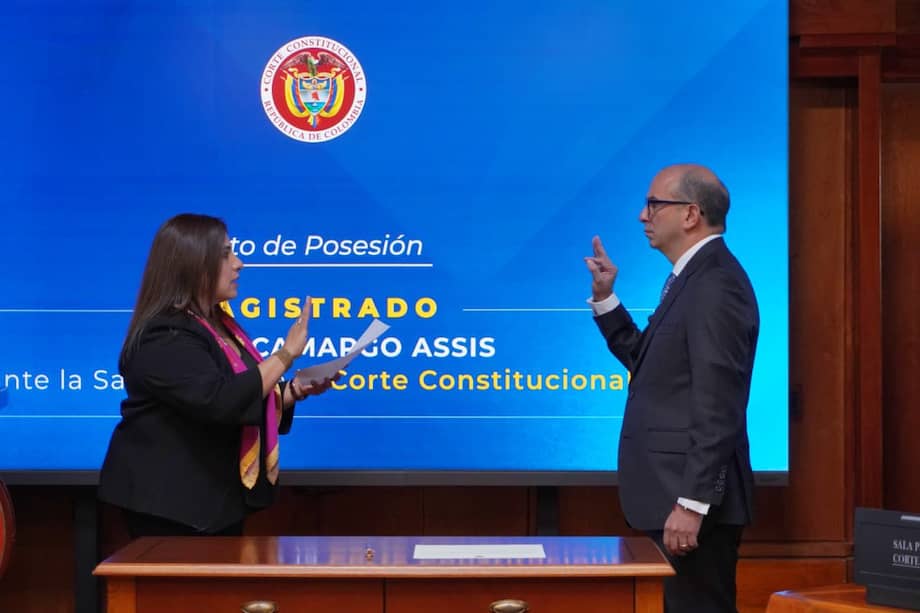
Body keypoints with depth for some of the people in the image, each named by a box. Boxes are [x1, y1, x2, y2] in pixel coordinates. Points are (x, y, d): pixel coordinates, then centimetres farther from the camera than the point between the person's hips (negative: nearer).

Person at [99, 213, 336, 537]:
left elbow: (248, 401, 20)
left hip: (219, 498, 10)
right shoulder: (166, 338, -19)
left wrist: (296, 390, 1)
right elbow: (221, 404, -30)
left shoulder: (219, 325, 13)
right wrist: (286, 354, -25)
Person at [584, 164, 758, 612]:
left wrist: (691, 504, -24)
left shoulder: (715, 285, -18)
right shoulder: (693, 278, 14)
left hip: (693, 498, -10)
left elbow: (717, 410, -22)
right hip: (676, 492, 10)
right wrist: (605, 298, 10)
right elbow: (647, 362, 20)